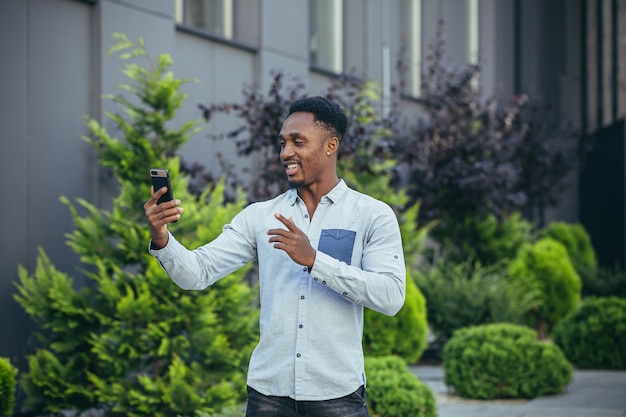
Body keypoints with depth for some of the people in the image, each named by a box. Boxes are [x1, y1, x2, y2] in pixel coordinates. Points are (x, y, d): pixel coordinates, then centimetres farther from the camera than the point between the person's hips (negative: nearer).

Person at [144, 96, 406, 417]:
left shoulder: (373, 216, -1)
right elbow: (196, 274, 1)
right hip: (268, 391, 3)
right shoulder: (259, 216, 8)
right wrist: (161, 239, -19)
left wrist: (314, 259, -19)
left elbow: (391, 297, -13)